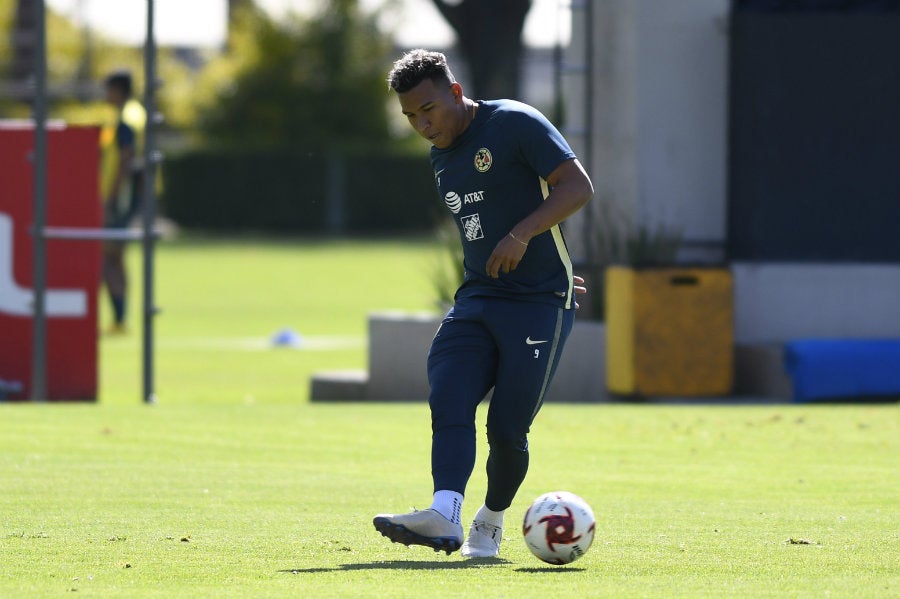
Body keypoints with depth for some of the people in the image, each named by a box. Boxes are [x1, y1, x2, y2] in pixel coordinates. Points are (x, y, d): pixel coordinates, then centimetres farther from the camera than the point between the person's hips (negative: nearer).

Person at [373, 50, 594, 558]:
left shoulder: (515, 124, -8)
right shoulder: (442, 159, 16)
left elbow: (578, 186, -14)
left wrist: (521, 236, -24)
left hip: (540, 306, -7)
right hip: (476, 301, 7)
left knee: (507, 429, -7)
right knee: (448, 402, -17)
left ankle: (491, 522, 15)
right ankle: (445, 517, -31)